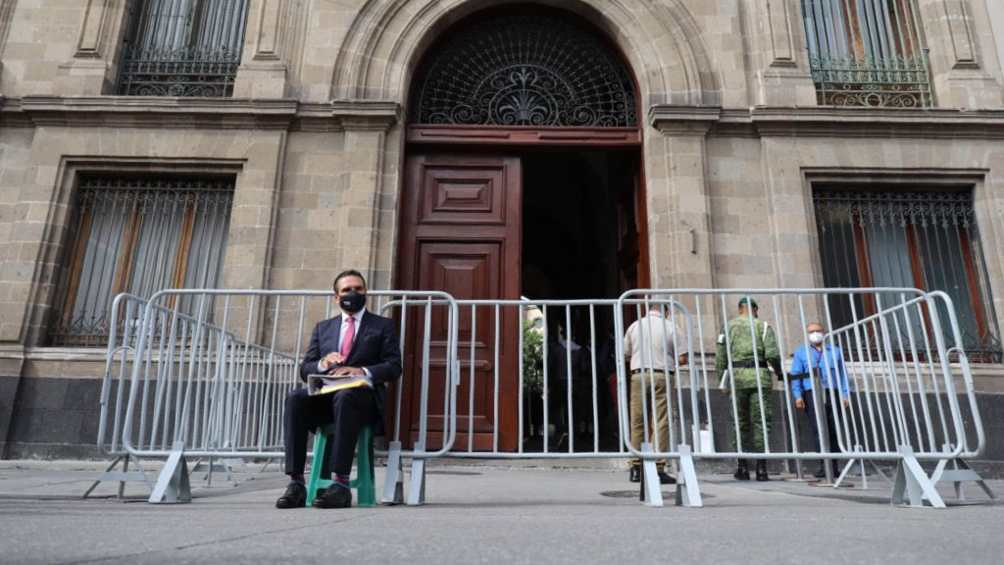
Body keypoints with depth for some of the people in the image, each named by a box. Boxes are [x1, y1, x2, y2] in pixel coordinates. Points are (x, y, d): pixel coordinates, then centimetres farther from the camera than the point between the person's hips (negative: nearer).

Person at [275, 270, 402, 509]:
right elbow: (305, 369, 16)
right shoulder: (323, 328, 25)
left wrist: (362, 371, -15)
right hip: (325, 394, 3)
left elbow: (393, 367, 3)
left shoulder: (383, 325, 15)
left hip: (363, 394, -3)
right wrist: (323, 363, -8)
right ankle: (296, 484, -30)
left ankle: (341, 485, -41)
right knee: (295, 398, -29)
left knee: (345, 397, -38)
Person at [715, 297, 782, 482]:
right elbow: (772, 354, -4)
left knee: (740, 422, 8)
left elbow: (720, 355, 6)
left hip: (736, 376, 1)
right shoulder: (763, 325, 7)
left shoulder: (728, 326, 12)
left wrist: (722, 376, 13)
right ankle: (761, 467, 1)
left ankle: (742, 467, 7)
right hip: (759, 376, -1)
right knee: (760, 421, 2)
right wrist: (780, 372, 11)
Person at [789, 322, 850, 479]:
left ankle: (834, 466, 13)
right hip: (812, 394, -2)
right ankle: (824, 465, -11)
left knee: (833, 431, 4)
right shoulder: (800, 352, 12)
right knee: (819, 430, -10)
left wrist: (845, 394, 3)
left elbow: (842, 373, 14)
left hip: (832, 394, 2)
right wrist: (797, 396, -6)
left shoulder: (835, 351, 18)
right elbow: (795, 376, 5)